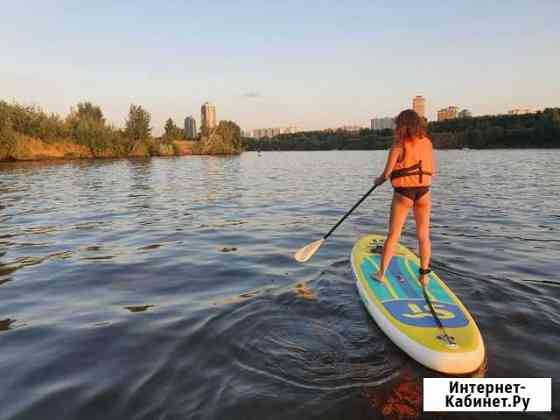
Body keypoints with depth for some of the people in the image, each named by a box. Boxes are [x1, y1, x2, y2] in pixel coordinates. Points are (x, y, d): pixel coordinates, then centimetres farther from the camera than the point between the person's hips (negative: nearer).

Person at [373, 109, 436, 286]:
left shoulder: (399, 145, -10)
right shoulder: (427, 143, 3)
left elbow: (386, 173, -9)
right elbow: (432, 171, 10)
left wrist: (378, 180, 11)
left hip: (403, 194, -3)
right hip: (424, 193, 3)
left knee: (393, 235, 7)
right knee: (424, 236, 12)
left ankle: (381, 274, 14)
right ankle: (424, 275, 17)